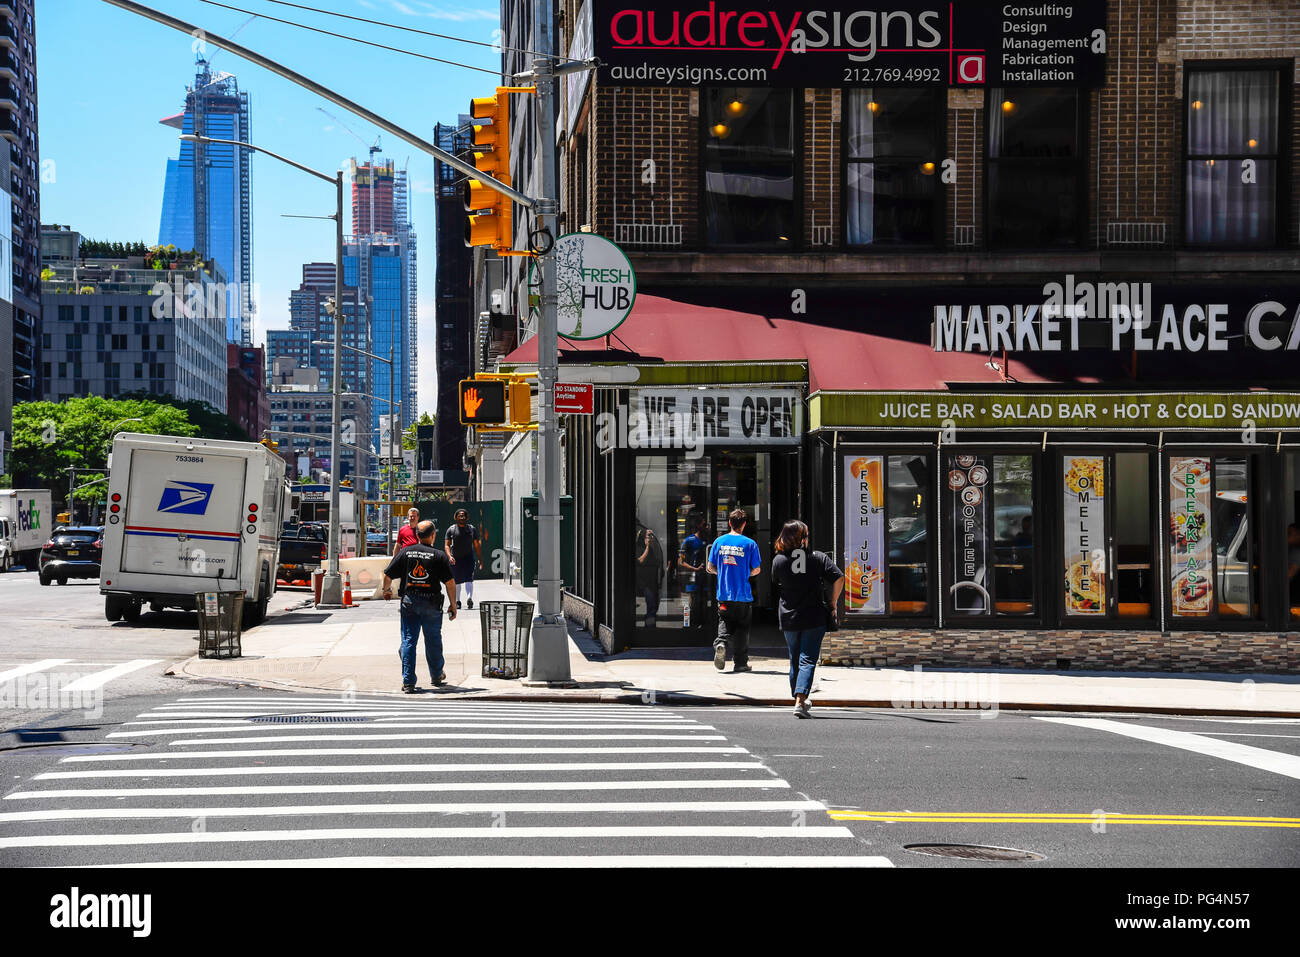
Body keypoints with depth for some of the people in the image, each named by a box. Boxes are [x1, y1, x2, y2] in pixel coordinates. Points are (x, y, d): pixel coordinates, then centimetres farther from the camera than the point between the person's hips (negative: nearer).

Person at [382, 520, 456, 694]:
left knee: (408, 641, 3)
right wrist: (453, 605, 3)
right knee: (433, 641, 15)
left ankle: (408, 682, -3)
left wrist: (386, 590, 24)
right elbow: (450, 582, -7)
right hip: (431, 604, -1)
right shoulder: (439, 555, -4)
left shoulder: (405, 552, 1)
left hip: (409, 602, 1)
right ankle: (436, 675, 32)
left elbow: (387, 575, 4)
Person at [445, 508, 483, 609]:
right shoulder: (451, 530, 3)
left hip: (468, 557, -1)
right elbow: (447, 545, -1)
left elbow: (477, 545, 11)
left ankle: (469, 598, -33)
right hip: (455, 559, 1)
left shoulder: (472, 529, 7)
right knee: (457, 581, 7)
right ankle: (457, 601, 20)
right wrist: (449, 556, -19)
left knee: (469, 578, -19)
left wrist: (480, 559, 7)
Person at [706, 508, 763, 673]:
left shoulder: (719, 541, 1)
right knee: (742, 628, 8)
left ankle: (720, 643, -17)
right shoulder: (750, 544, -7)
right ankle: (740, 663, 12)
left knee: (725, 623, 13)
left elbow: (710, 567, 5)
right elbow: (757, 569, -3)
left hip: (724, 594, 2)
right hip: (743, 594, -2)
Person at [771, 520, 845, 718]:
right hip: (814, 618, -2)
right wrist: (833, 603, 0)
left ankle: (799, 699, 28)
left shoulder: (778, 560, -2)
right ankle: (800, 702, -17)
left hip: (788, 618, 2)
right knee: (807, 661, -4)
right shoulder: (819, 558, -5)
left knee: (795, 660, 17)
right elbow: (839, 578, -11)